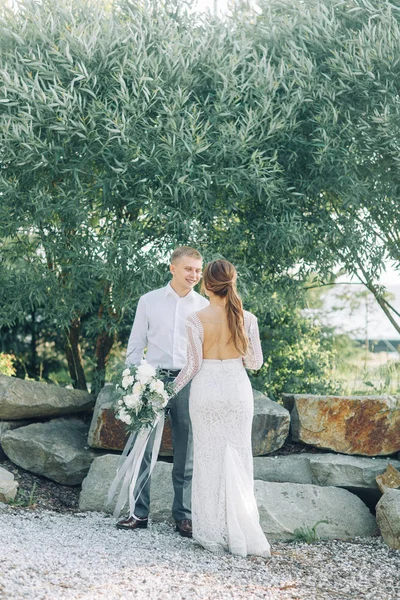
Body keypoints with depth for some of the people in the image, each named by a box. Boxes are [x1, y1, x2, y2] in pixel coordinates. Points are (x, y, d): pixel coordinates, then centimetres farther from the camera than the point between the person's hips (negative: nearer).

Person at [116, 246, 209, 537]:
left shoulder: (205, 306, 7)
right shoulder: (149, 301, 6)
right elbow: (136, 346, 8)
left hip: (189, 382, 0)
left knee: (186, 454, 5)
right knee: (143, 447, -1)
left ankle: (184, 516, 13)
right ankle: (140, 513, 9)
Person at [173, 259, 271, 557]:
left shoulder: (196, 319, -10)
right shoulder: (246, 318, -4)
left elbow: (193, 365, -7)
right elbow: (255, 361, 1)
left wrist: (173, 388, 8)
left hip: (207, 390, -1)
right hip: (237, 388, 1)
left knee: (209, 459, 7)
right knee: (238, 459, 9)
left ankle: (213, 534, 12)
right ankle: (241, 532, 9)